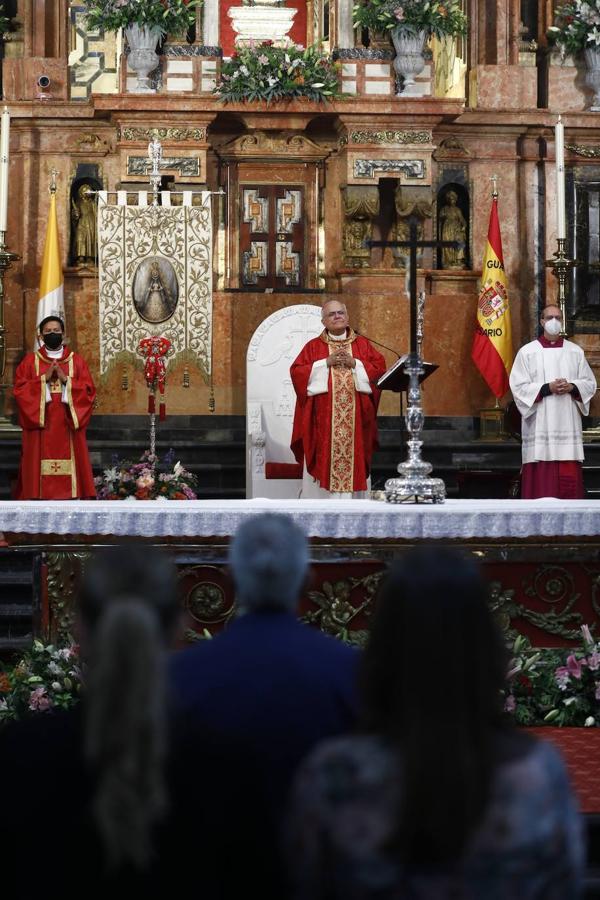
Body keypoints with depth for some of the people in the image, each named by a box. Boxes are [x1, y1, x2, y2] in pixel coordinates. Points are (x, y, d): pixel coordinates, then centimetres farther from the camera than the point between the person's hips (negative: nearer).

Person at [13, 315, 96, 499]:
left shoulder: (76, 361, 9)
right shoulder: (30, 361, 8)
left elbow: (89, 391, 1)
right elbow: (19, 390, -3)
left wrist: (66, 379, -11)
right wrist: (44, 378, -11)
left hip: (67, 425, 1)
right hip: (40, 427, -1)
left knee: (69, 473, -4)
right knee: (40, 472, -6)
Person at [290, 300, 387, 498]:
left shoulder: (363, 344, 13)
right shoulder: (313, 346, 9)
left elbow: (379, 368, 4)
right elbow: (297, 372, -1)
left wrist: (355, 363, -8)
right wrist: (326, 363, -9)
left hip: (355, 418, 1)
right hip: (322, 419, -1)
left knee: (354, 454, -2)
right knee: (323, 459, -6)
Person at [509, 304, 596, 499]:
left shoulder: (575, 351, 12)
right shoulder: (527, 352, 4)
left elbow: (590, 383, 12)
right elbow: (518, 387, -3)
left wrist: (572, 387, -9)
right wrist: (547, 388, -14)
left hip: (567, 424, 2)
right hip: (540, 425, -2)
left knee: (570, 480, -2)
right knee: (541, 478, -7)